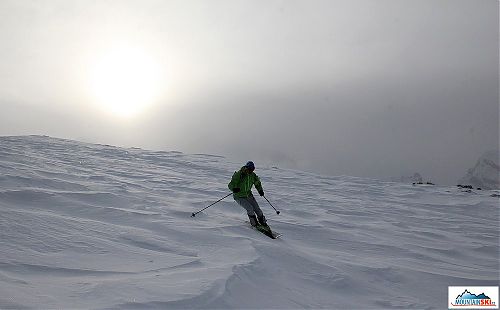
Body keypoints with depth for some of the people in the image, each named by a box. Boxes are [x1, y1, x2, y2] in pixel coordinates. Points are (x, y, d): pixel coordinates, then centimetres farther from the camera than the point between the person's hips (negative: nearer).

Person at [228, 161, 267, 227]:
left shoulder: (253, 175, -4)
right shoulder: (239, 175, -20)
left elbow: (257, 183, 16)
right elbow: (230, 185, -18)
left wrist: (260, 190, 1)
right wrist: (234, 189, -39)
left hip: (248, 195, 5)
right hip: (239, 197, -5)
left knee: (257, 209, -1)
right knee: (250, 208, -21)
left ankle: (263, 222, 18)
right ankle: (254, 223, -3)